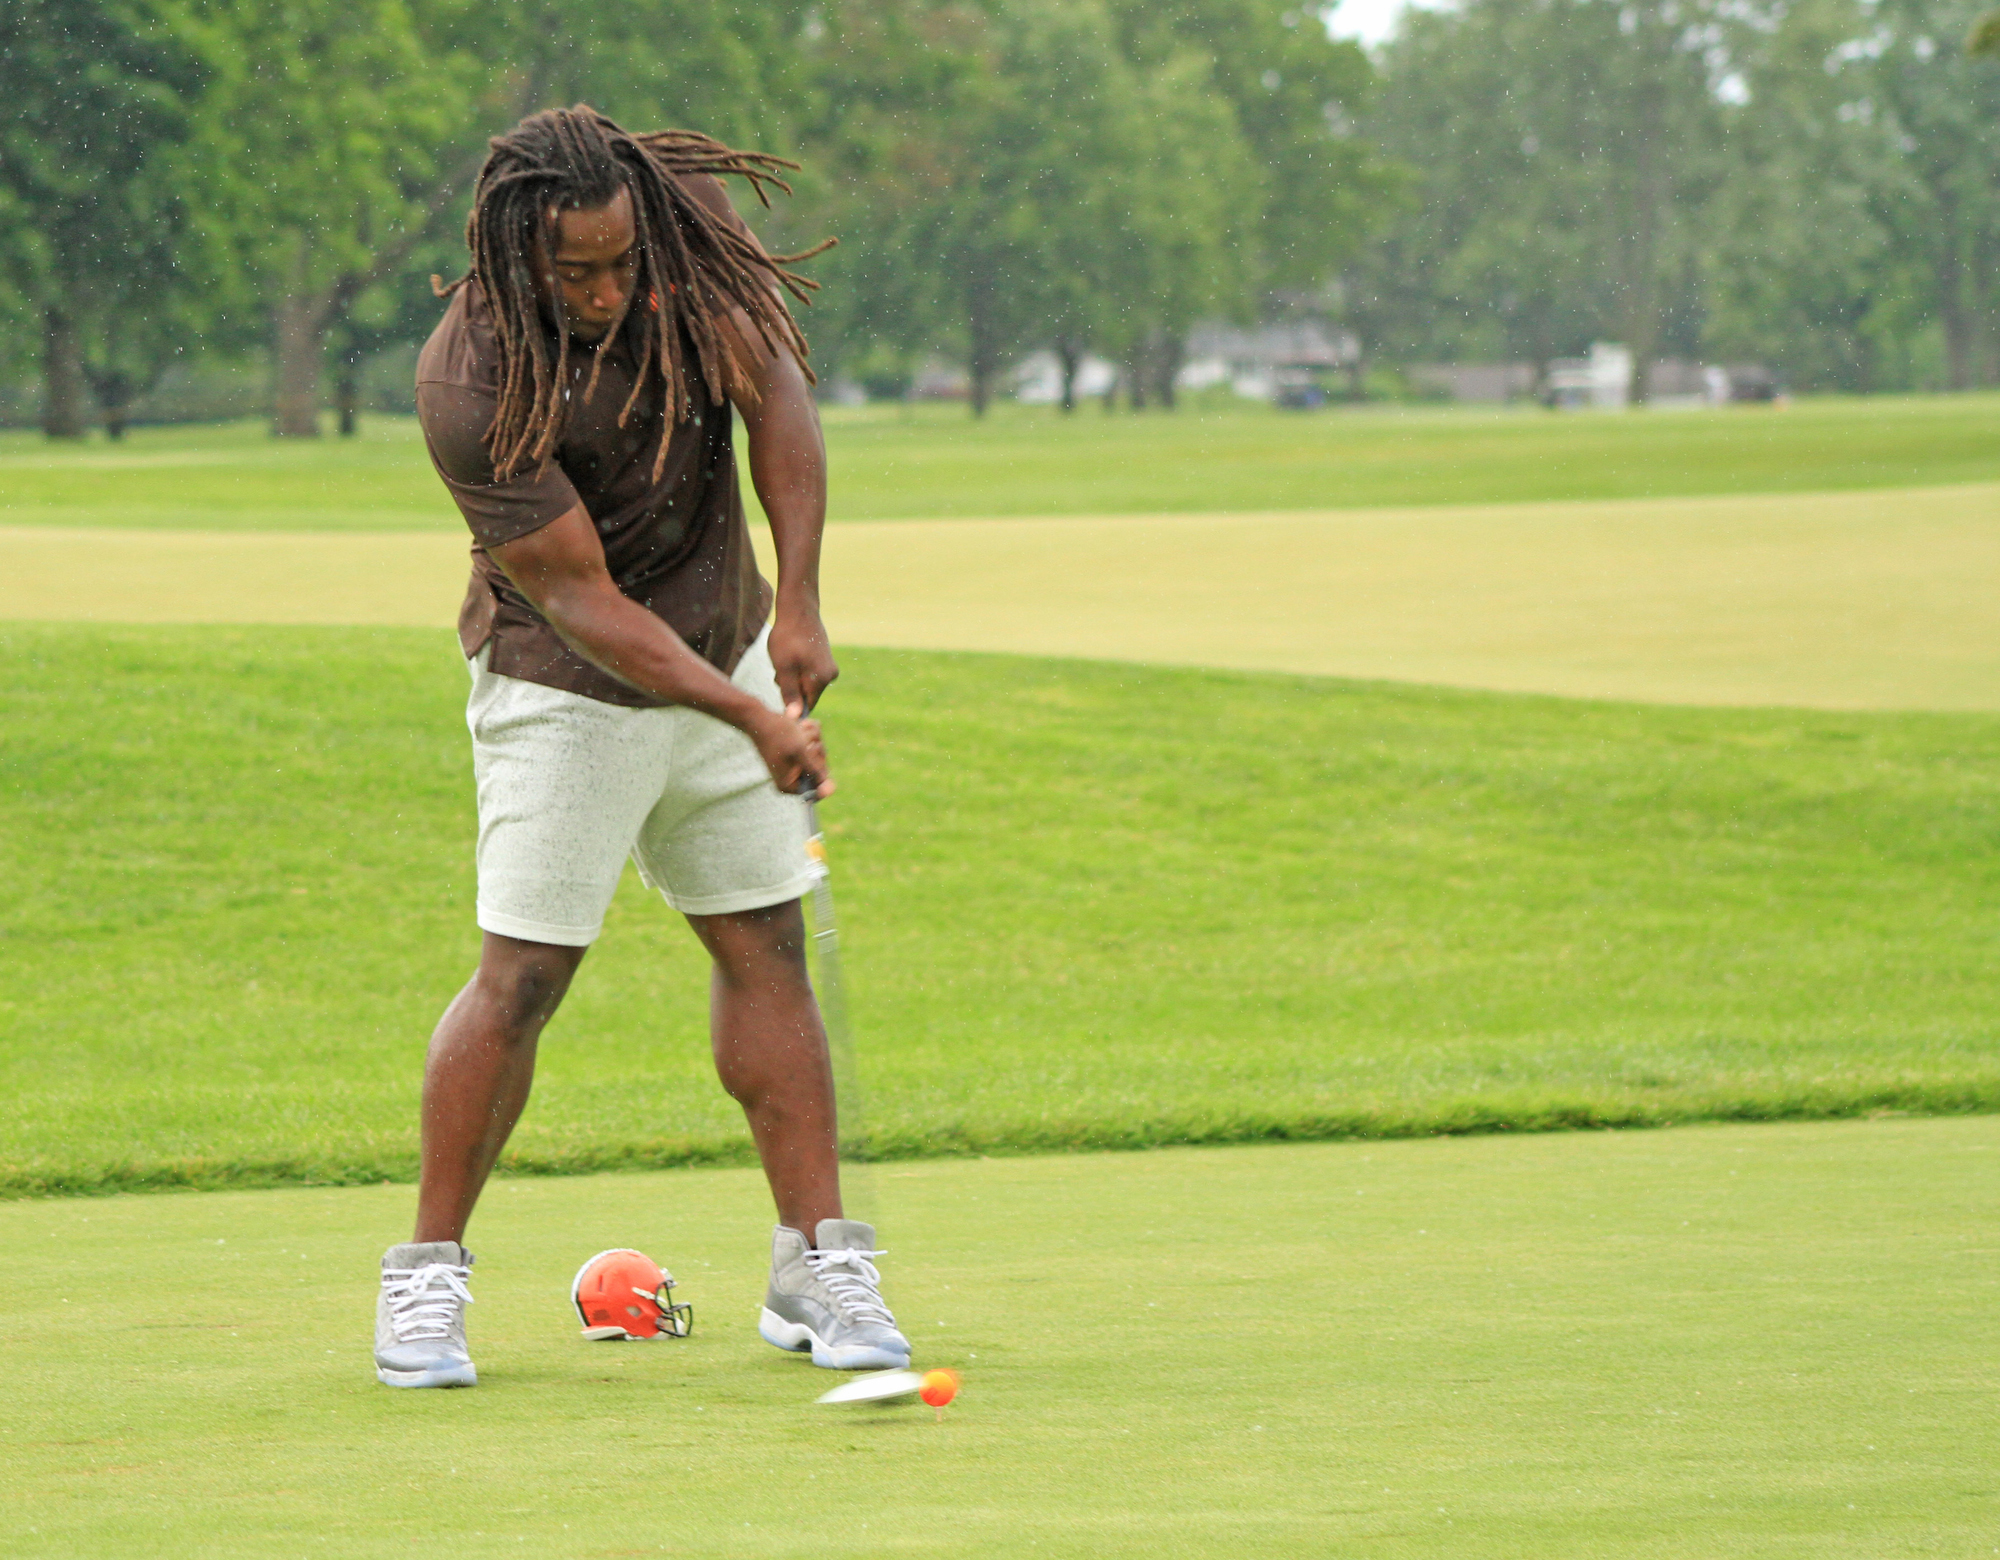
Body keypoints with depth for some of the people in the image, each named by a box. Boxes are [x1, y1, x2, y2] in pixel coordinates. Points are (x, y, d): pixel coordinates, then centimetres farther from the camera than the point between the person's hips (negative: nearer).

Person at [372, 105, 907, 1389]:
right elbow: (583, 602, -24)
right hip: (564, 690, -5)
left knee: (768, 946, 4)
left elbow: (776, 392, -9)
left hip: (726, 645, 5)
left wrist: (799, 605, -18)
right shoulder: (473, 390, -28)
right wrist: (752, 717, -29)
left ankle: (821, 1263, 8)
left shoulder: (684, 220, -15)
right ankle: (428, 1274, 5)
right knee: (526, 976, -8)